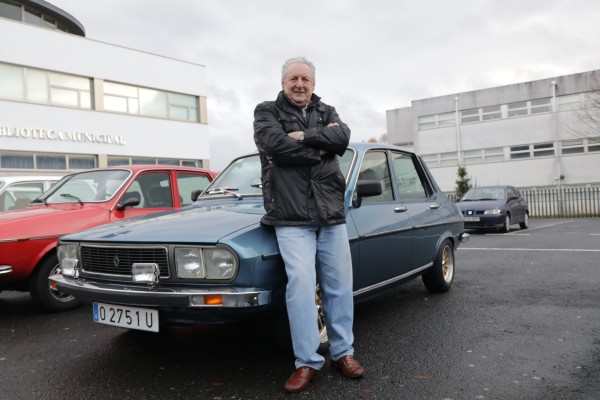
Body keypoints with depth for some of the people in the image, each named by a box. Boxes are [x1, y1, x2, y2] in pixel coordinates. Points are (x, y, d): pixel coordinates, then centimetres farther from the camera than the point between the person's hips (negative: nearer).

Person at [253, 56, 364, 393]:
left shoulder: (327, 112, 17)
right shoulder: (267, 111, 6)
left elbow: (343, 138, -4)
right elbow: (275, 144, -14)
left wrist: (304, 135, -12)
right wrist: (321, 148, -7)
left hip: (332, 214, 4)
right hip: (291, 217, -4)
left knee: (340, 286, 7)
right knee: (301, 285, -12)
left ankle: (343, 352, 21)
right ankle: (308, 361, 0)